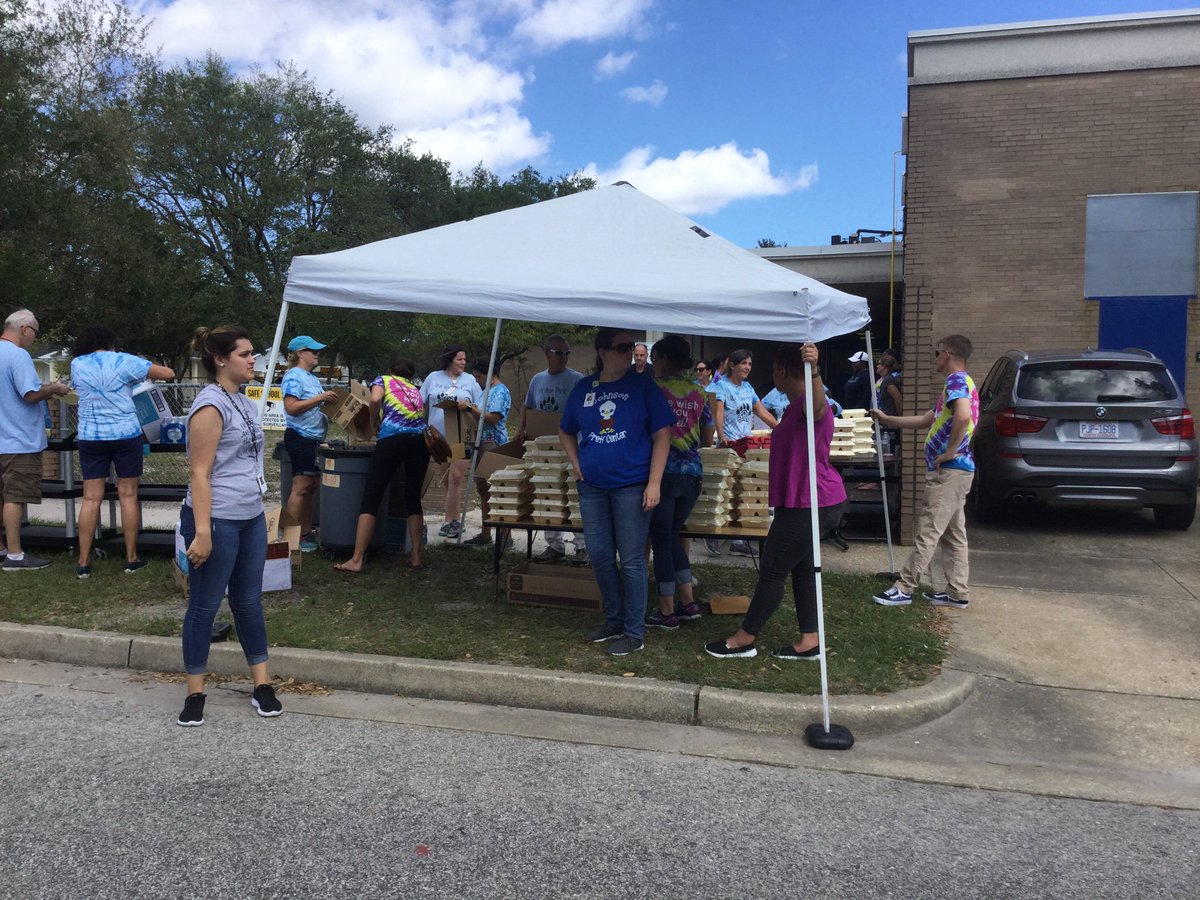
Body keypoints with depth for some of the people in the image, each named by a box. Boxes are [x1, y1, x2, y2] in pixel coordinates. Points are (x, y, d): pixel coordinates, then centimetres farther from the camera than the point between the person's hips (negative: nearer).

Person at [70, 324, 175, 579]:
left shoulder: (76, 365, 3)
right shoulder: (125, 362, -5)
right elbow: (168, 373, -1)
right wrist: (144, 372, 17)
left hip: (90, 437, 2)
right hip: (126, 435, -2)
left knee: (91, 498, 5)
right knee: (128, 495, 5)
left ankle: (83, 563, 7)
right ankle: (131, 559, 11)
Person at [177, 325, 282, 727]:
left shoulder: (244, 401, 11)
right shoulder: (211, 405, -15)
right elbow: (200, 474, -19)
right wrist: (202, 532, -22)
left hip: (251, 517, 8)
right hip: (217, 520, -8)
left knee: (249, 602, 14)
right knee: (204, 605, 5)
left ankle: (262, 685, 23)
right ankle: (195, 693, 18)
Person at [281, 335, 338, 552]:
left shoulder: (311, 377, 19)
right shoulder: (294, 376, -11)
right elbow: (291, 407, -20)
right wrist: (320, 398, -21)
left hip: (312, 439, 10)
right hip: (300, 437, -10)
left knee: (312, 485, 12)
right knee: (301, 486, -9)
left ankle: (306, 532, 20)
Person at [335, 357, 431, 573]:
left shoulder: (383, 380, 18)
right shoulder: (416, 390, 31)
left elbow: (375, 399, -3)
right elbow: (423, 414, 20)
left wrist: (374, 424, 12)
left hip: (392, 439, -4)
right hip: (421, 439, 4)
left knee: (370, 499, -1)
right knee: (413, 498, 16)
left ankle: (356, 560, -6)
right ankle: (415, 556, 14)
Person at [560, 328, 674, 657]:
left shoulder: (643, 386, -2)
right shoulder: (583, 388, 8)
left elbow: (662, 435, -5)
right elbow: (566, 431, 22)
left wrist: (654, 483, -12)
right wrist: (576, 464, 7)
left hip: (631, 487, -4)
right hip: (592, 487, 4)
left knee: (631, 561, -2)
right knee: (600, 558, 10)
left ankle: (634, 632, 9)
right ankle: (614, 620, 28)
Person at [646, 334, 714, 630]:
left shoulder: (656, 389, -8)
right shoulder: (699, 393, 8)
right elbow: (708, 440, 14)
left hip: (664, 472, -6)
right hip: (692, 473, 6)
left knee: (661, 541, 5)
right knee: (672, 535, 20)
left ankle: (667, 613, 11)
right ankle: (689, 603, 21)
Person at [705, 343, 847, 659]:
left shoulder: (808, 404, -18)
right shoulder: (797, 406, 17)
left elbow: (819, 404, -45)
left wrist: (813, 370, -63)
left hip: (809, 504, -11)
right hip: (809, 502, 11)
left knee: (772, 570, -1)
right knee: (801, 567, 15)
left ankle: (744, 639, 10)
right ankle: (809, 640, 21)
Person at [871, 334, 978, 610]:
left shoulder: (957, 380, -11)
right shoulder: (959, 382, 22)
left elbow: (963, 416, -31)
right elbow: (926, 420, 30)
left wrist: (950, 452, -22)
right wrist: (887, 420, 32)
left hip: (949, 470, -10)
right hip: (952, 471, 10)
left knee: (928, 532, -6)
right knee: (953, 533, 11)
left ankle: (904, 588, -1)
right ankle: (957, 592, 16)